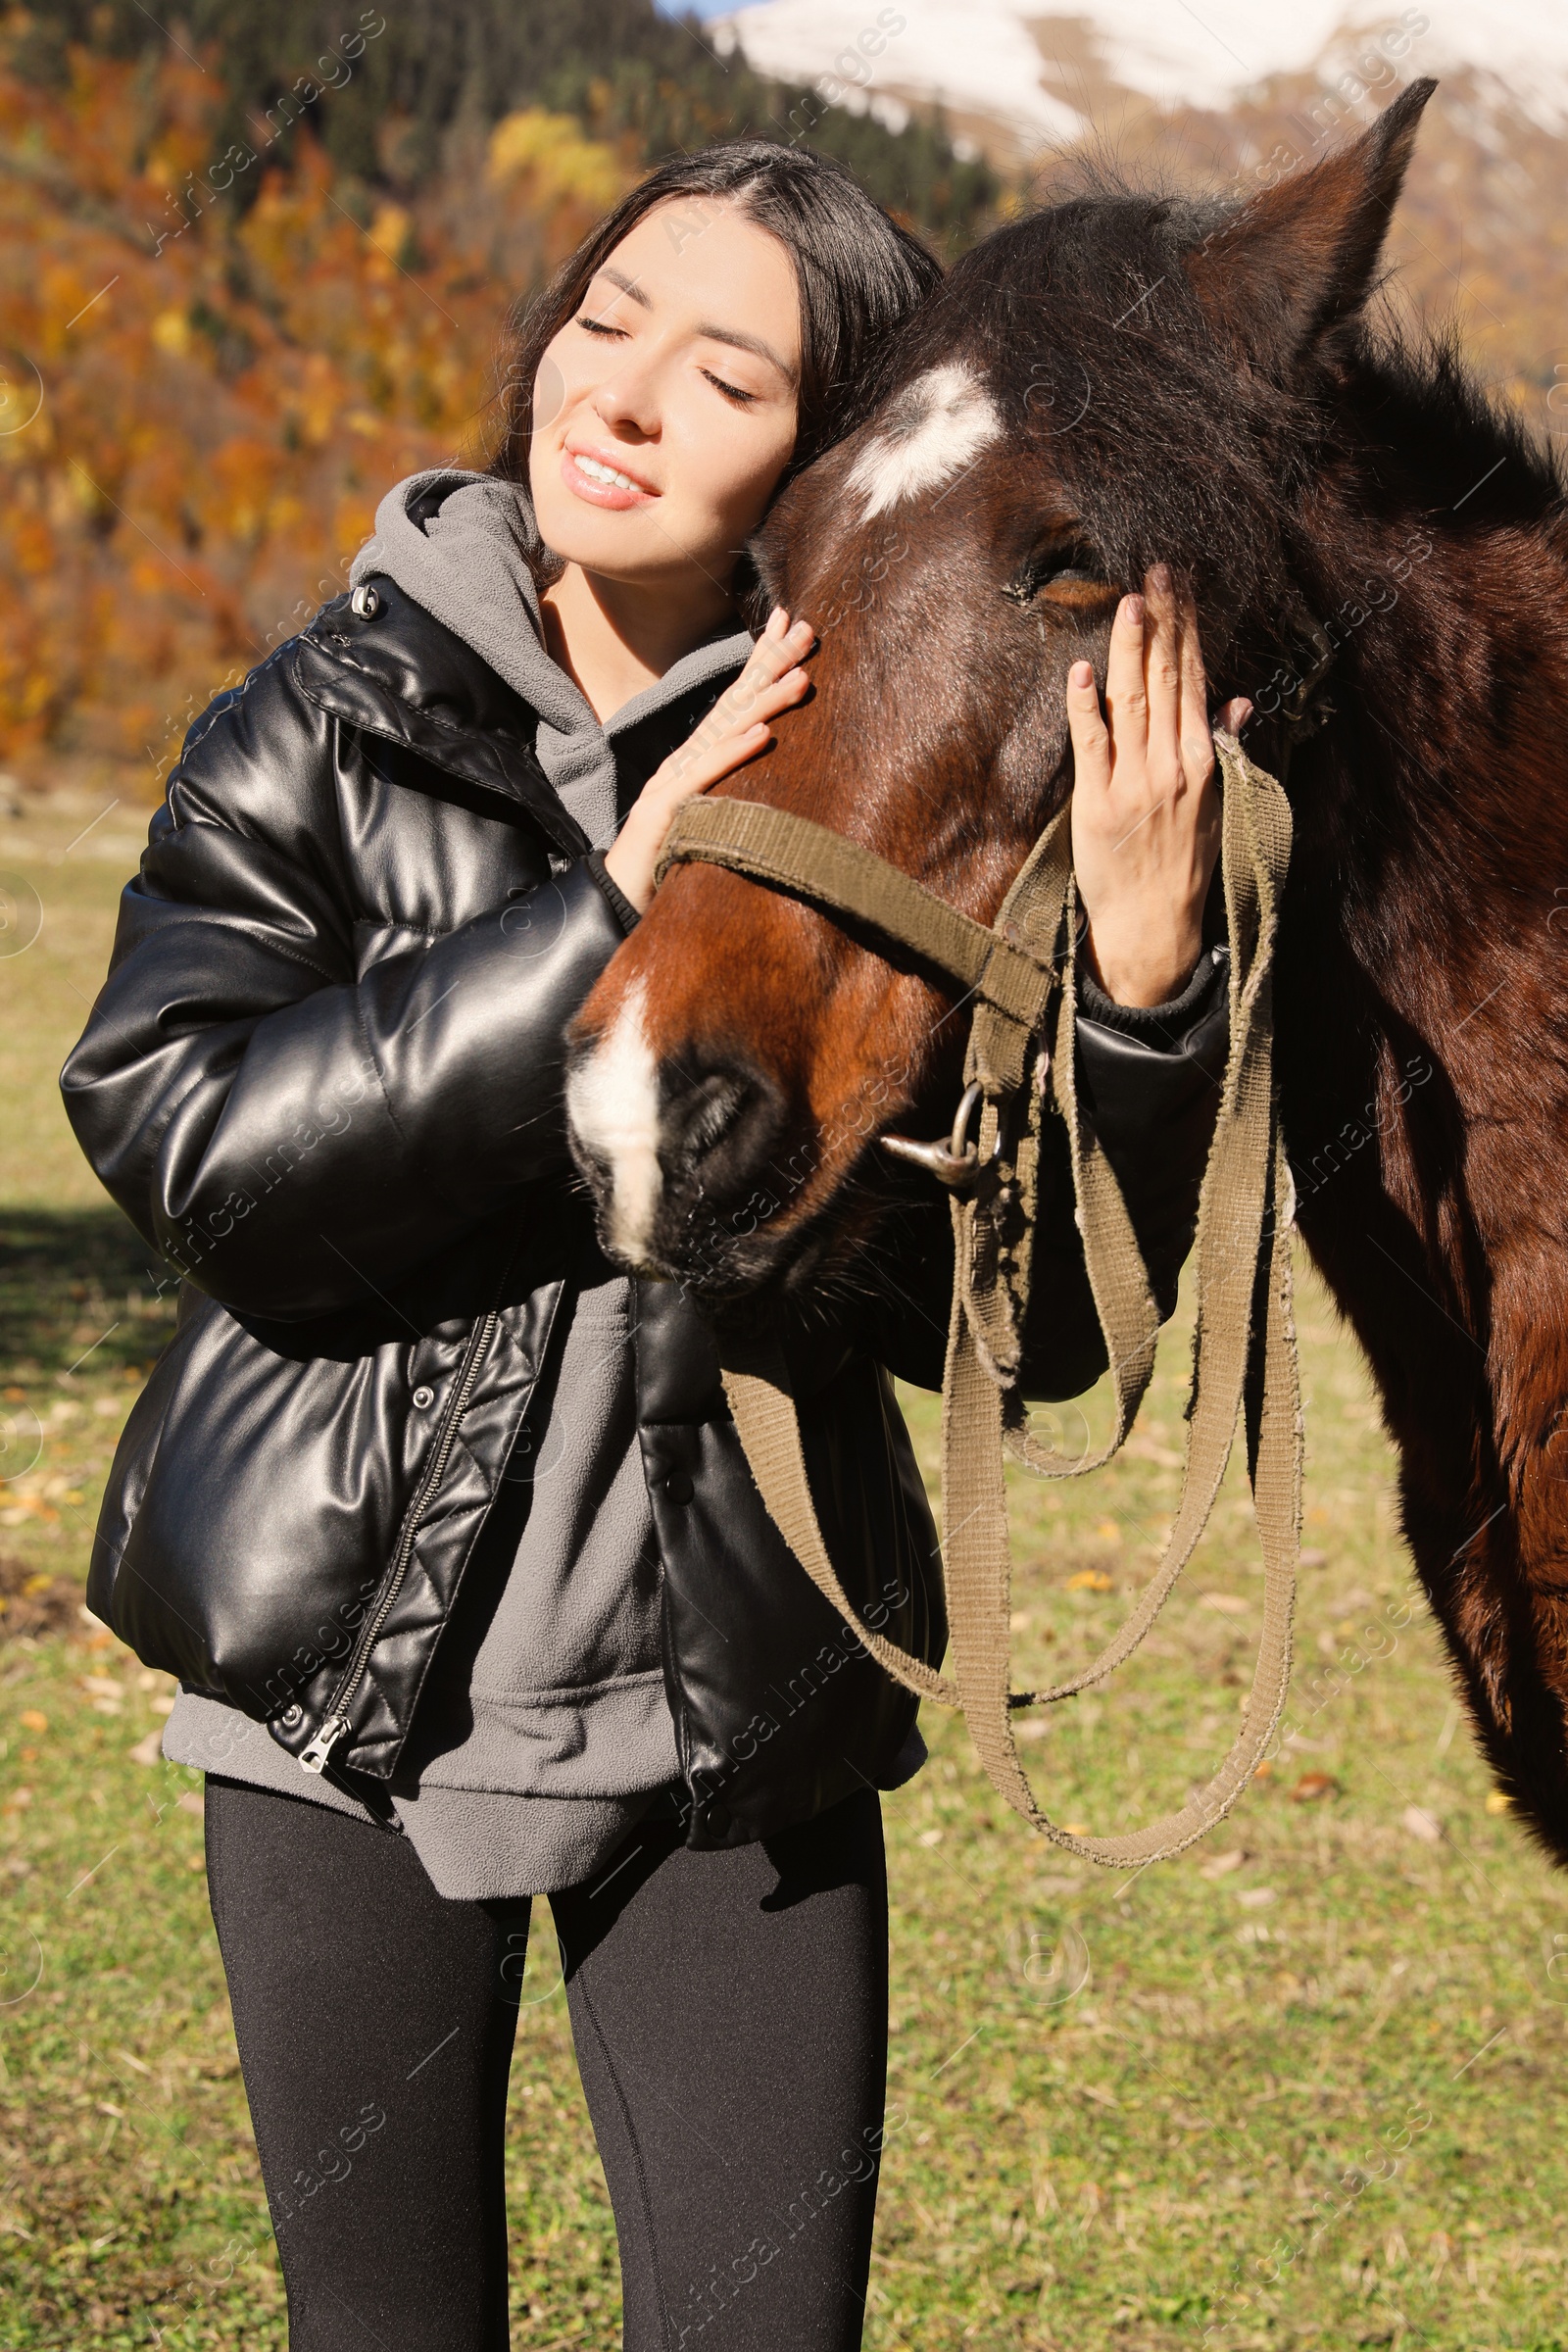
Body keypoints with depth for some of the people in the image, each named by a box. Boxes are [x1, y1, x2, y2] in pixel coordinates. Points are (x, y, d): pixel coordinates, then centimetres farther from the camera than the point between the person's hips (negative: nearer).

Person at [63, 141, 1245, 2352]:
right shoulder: (324, 732, -5)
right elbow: (187, 1137, -19)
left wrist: (1138, 985, -24)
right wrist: (608, 915, -23)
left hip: (731, 1694, 0)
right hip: (352, 1679, 1)